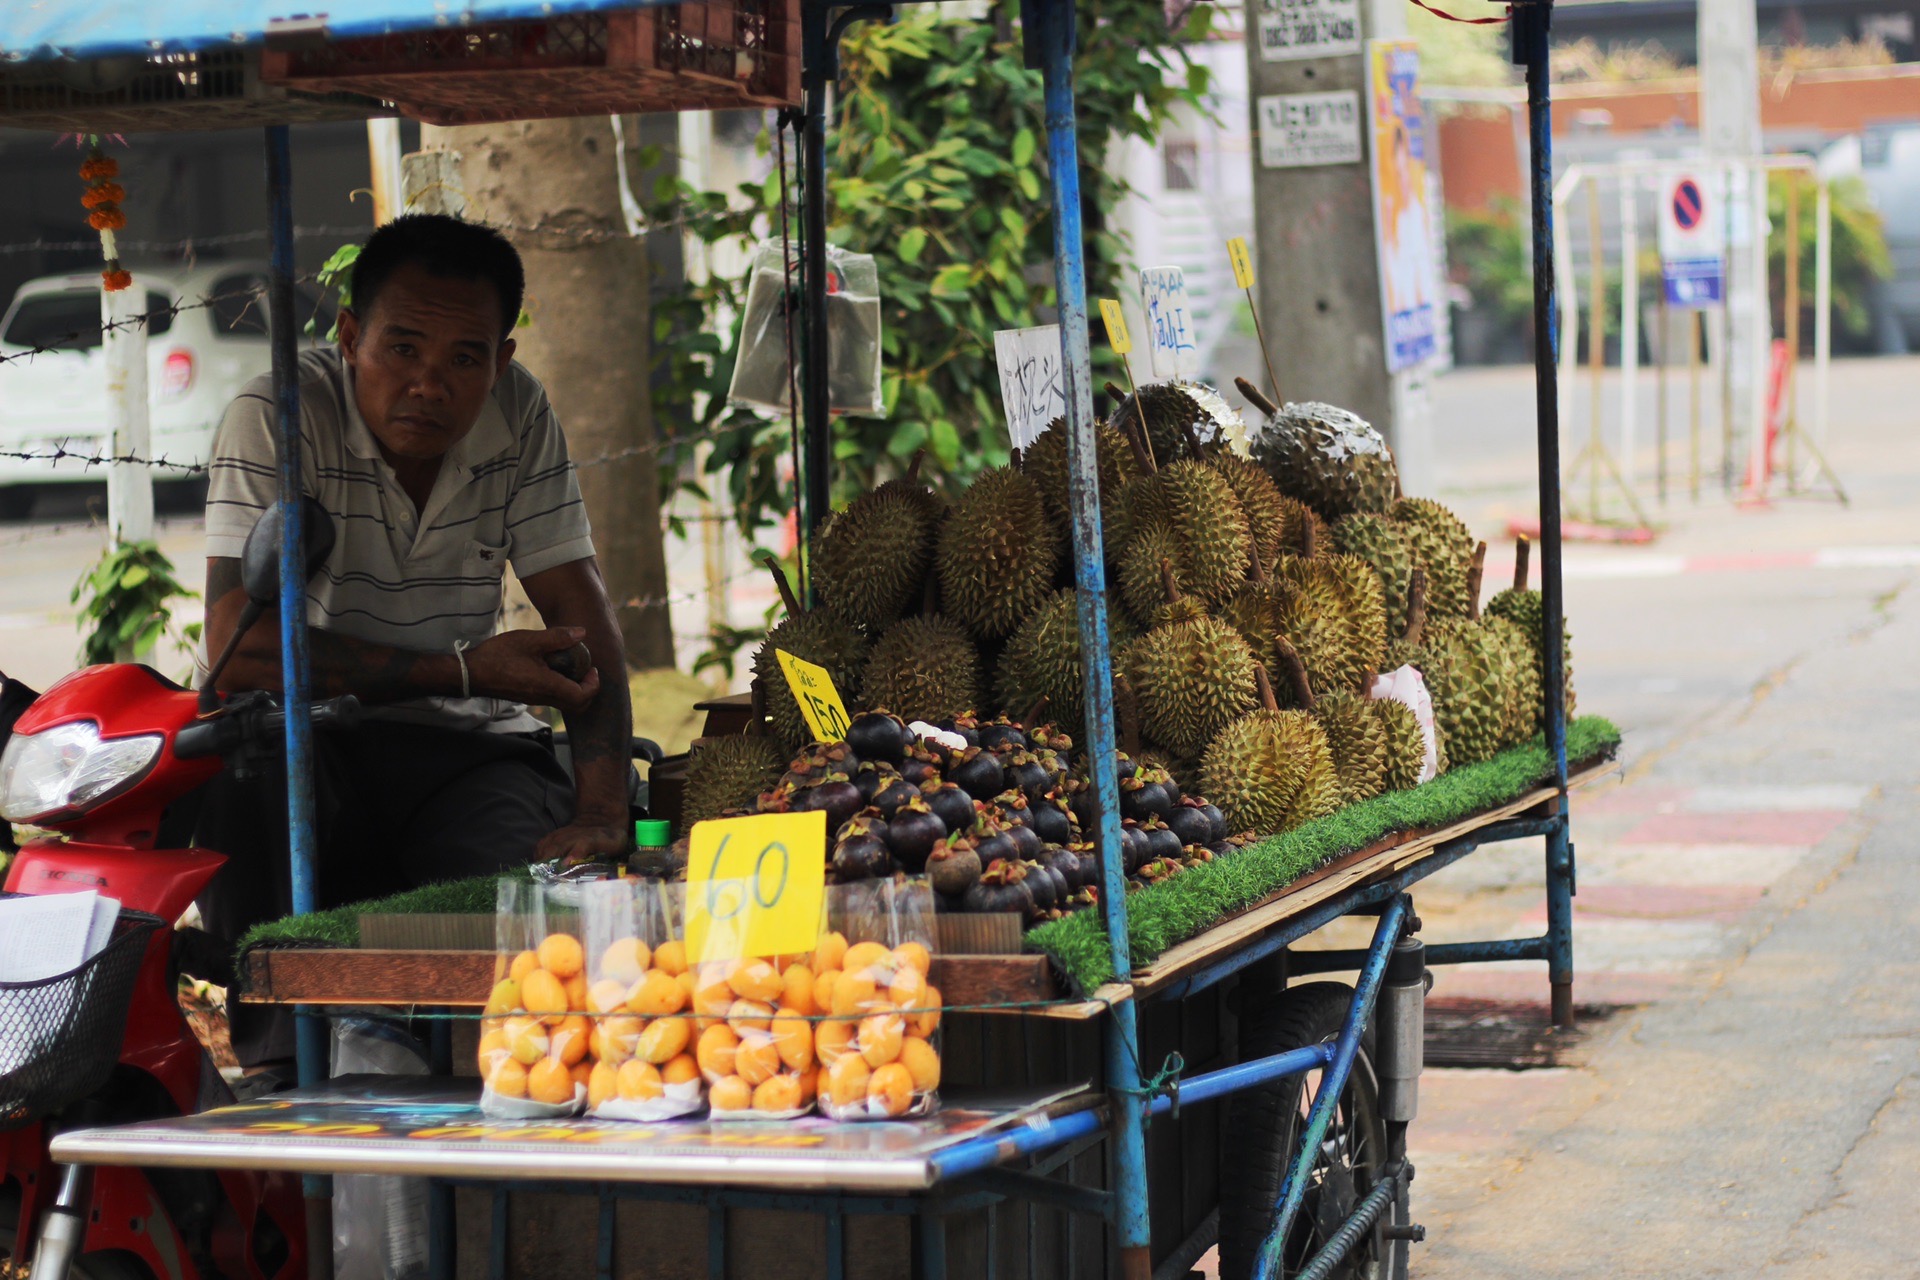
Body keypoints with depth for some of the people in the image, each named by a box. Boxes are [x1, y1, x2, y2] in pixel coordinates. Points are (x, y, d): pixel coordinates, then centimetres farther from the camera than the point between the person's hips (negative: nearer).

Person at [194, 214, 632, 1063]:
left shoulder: (517, 417, 2)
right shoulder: (277, 418, -13)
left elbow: (582, 619, 0)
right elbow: (240, 648, -22)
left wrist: (600, 811, -16)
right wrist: (465, 670, -20)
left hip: (469, 752, 2)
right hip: (319, 746, -2)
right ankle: (280, 1045, -21)